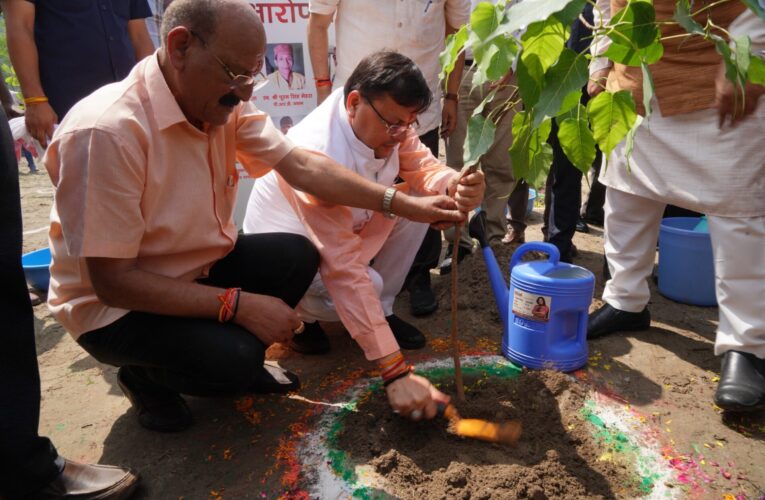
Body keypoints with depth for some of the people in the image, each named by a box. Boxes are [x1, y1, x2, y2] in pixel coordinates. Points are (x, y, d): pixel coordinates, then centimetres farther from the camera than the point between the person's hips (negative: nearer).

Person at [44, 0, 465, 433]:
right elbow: (113, 281, -28)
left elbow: (302, 166, -10)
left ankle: (238, 358, 12)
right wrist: (238, 304, -29)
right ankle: (145, 377, 6)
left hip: (199, 269, 7)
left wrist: (405, 204, -16)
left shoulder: (224, 104, -8)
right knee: (234, 357, -28)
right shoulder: (107, 131, -30)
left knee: (298, 255, -10)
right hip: (116, 306, -7)